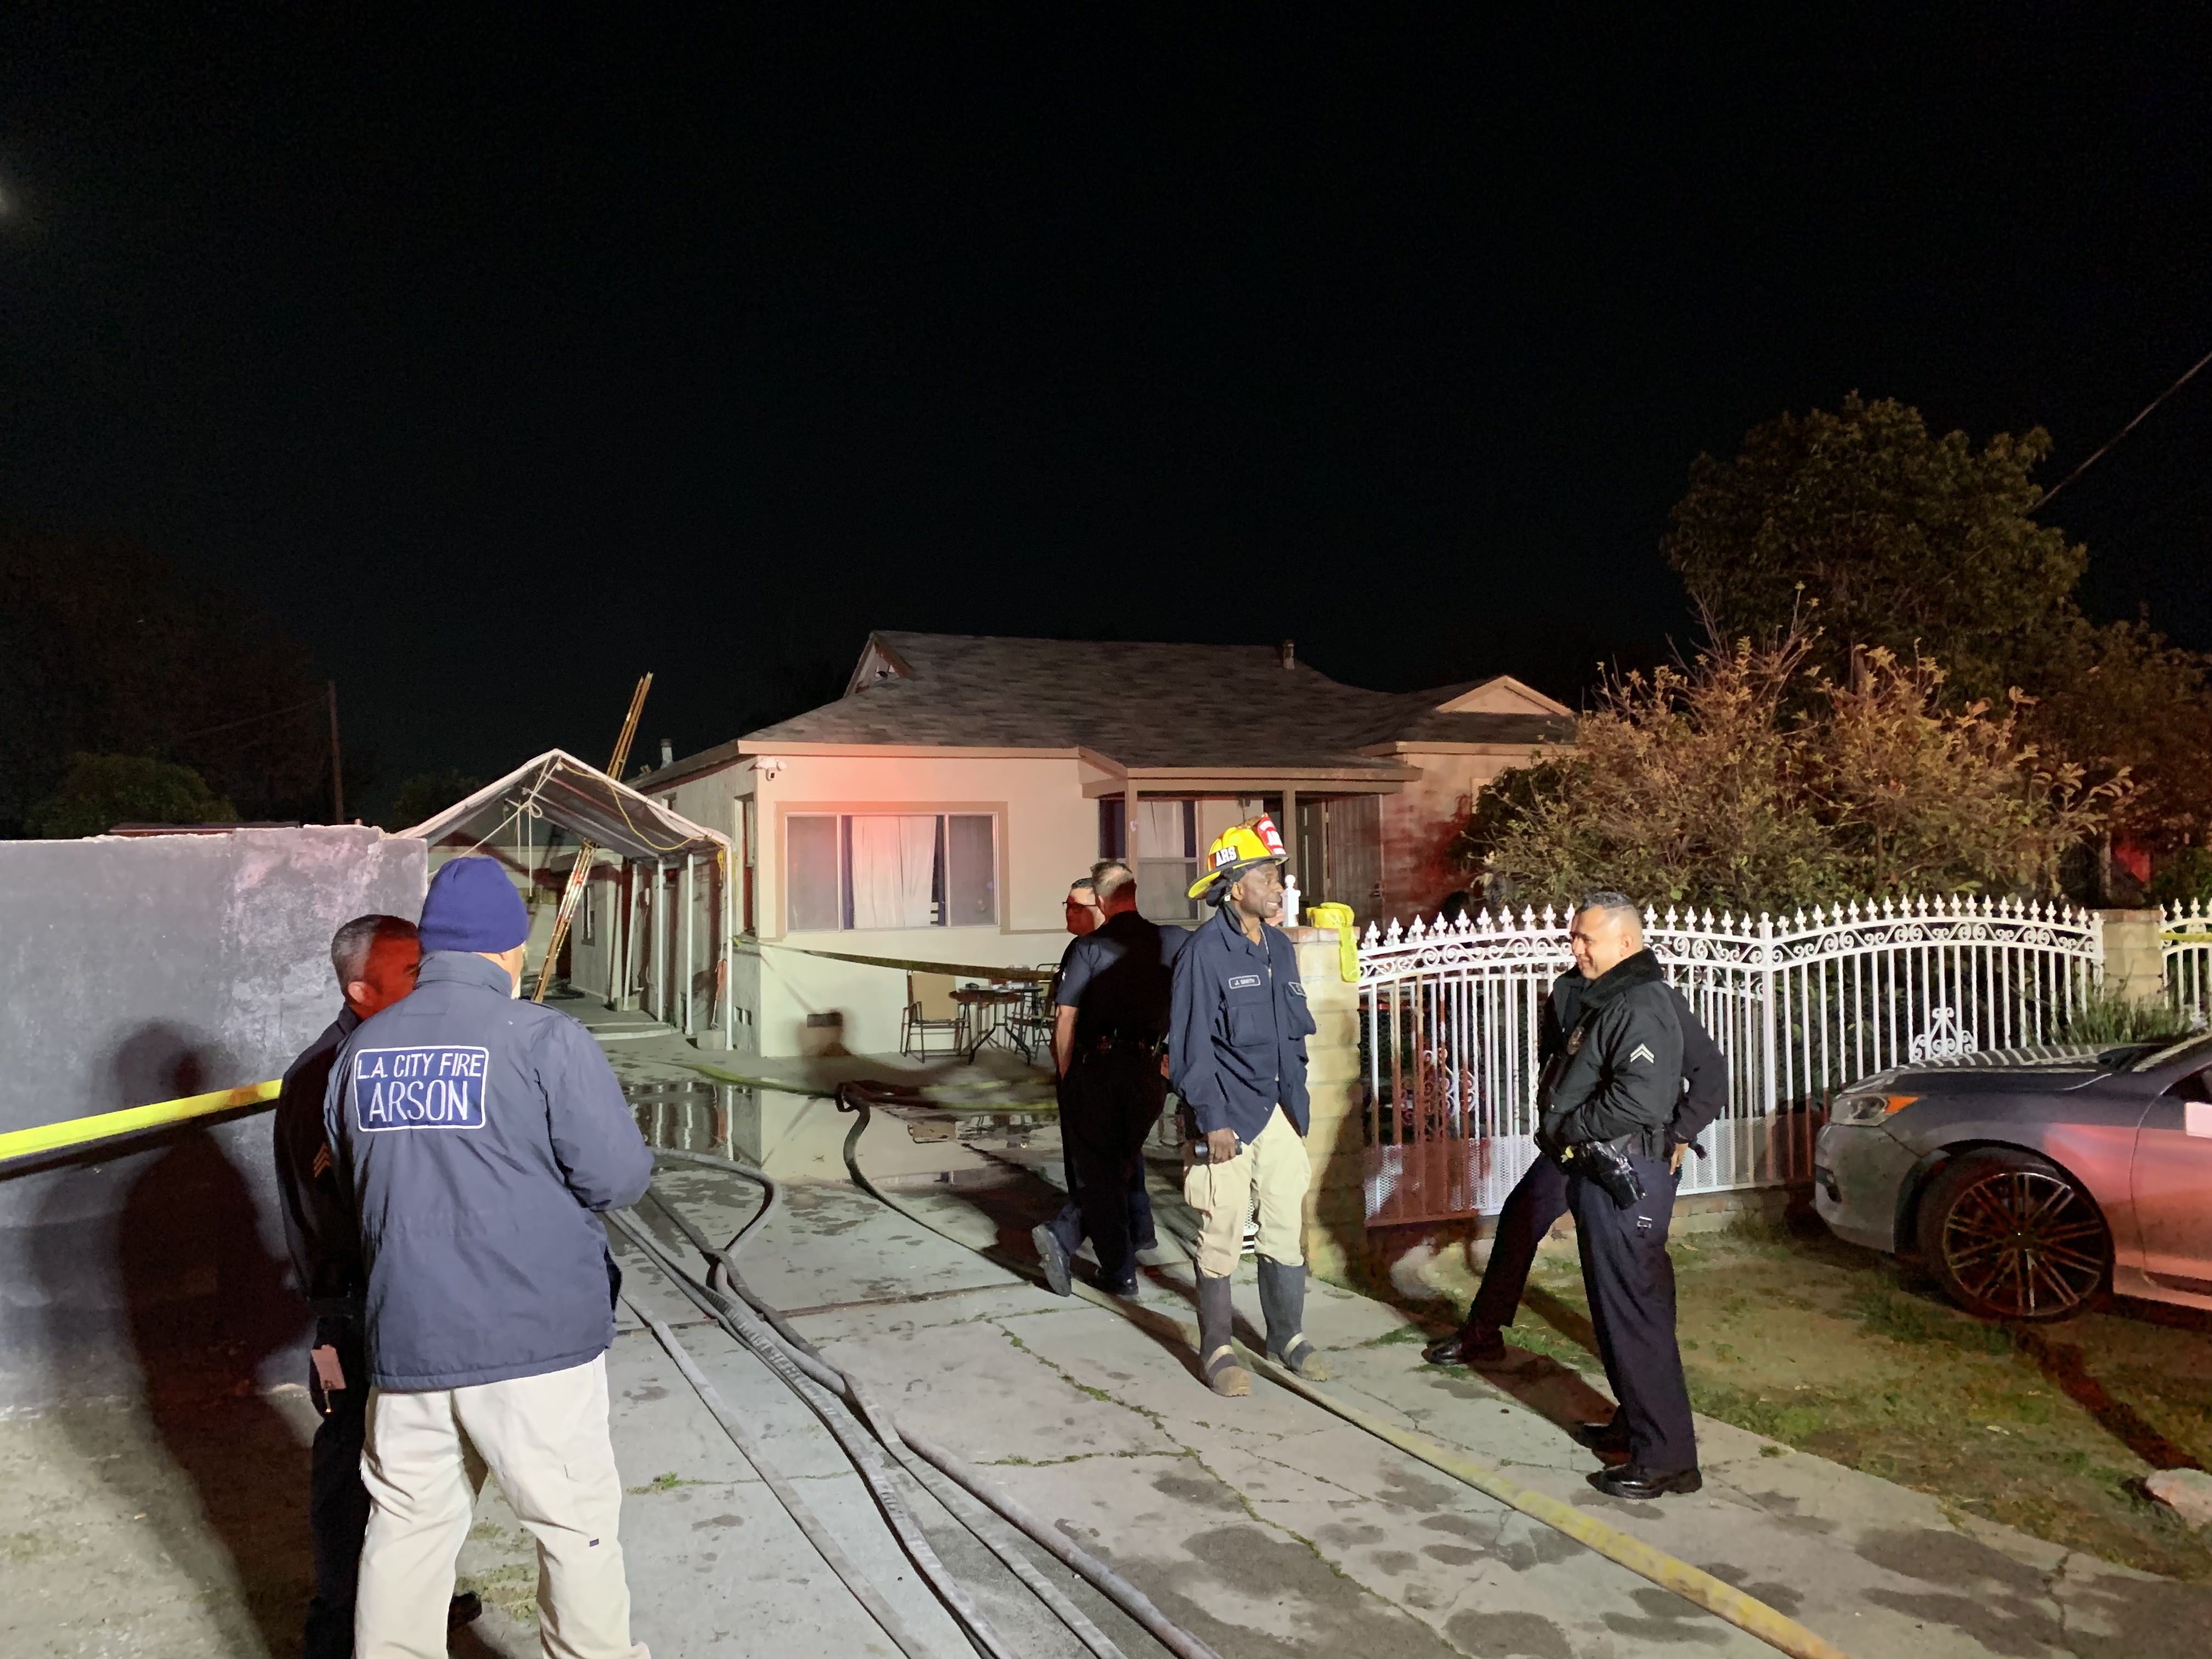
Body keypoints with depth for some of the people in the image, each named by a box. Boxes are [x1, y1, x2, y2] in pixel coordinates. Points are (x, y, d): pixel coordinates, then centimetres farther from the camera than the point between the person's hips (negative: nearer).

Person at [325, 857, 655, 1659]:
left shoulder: (361, 1049, 5)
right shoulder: (544, 1039, -14)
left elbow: (352, 1181, 15)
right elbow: (618, 1176, -13)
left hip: (404, 1338, 5)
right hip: (536, 1337, -5)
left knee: (405, 1528, 18)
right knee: (578, 1525, 10)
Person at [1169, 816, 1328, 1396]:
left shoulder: (1278, 947, 7)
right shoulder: (1205, 952, -16)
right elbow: (1191, 1046, -16)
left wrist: (1297, 1104, 13)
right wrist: (1211, 1121, -17)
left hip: (1276, 1109, 7)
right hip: (1226, 1114, -7)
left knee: (1286, 1225, 14)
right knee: (1222, 1234, 4)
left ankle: (1288, 1337, 30)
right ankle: (1216, 1349, 19)